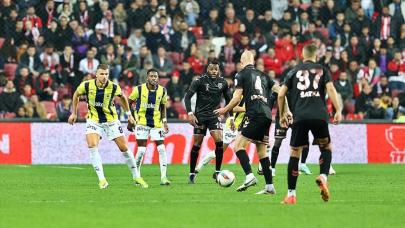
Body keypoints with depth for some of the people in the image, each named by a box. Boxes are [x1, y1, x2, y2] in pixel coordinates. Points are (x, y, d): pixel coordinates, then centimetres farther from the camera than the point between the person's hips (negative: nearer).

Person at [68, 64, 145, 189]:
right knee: (92, 145, -22)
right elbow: (76, 94, 4)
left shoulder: (114, 87, -18)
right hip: (94, 120, 0)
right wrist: (74, 113, 8)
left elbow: (122, 97, 5)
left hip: (111, 119, 0)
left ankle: (136, 176, 18)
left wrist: (129, 114, 10)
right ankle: (102, 179, -17)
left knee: (124, 148, 0)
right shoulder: (86, 85, -18)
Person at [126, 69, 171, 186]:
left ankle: (163, 177, -4)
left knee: (161, 148, -8)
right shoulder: (139, 89, -7)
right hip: (142, 122, -2)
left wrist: (164, 121, 4)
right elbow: (128, 103, 5)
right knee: (141, 149, -8)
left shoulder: (162, 91, 1)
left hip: (156, 123, 3)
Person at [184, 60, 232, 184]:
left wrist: (231, 117, 10)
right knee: (197, 144, -1)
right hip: (200, 116, -3)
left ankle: (217, 172, -5)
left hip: (214, 116, 3)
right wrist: (190, 113, -23)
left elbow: (228, 99, 14)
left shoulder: (223, 82, 2)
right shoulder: (199, 81, -9)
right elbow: (187, 97, -11)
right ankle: (192, 173, 11)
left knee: (219, 141, -15)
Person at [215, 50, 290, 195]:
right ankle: (269, 186, 9)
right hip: (267, 115, 7)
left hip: (255, 115, -7)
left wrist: (225, 110, 13)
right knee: (262, 151, 13)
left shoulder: (242, 75, 3)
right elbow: (280, 91, 17)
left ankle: (249, 176, -24)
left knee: (238, 145, -7)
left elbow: (237, 98, -2)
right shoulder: (263, 76, 22)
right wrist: (286, 111, 21)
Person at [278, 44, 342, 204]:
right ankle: (323, 177, -9)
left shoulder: (294, 71, 16)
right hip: (319, 116, 0)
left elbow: (281, 95, 12)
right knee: (326, 148, 19)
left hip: (300, 117, 0)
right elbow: (330, 89, -2)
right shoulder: (322, 70, 14)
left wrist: (282, 115, 24)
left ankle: (291, 195, 6)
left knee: (295, 152, 9)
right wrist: (338, 111, -4)